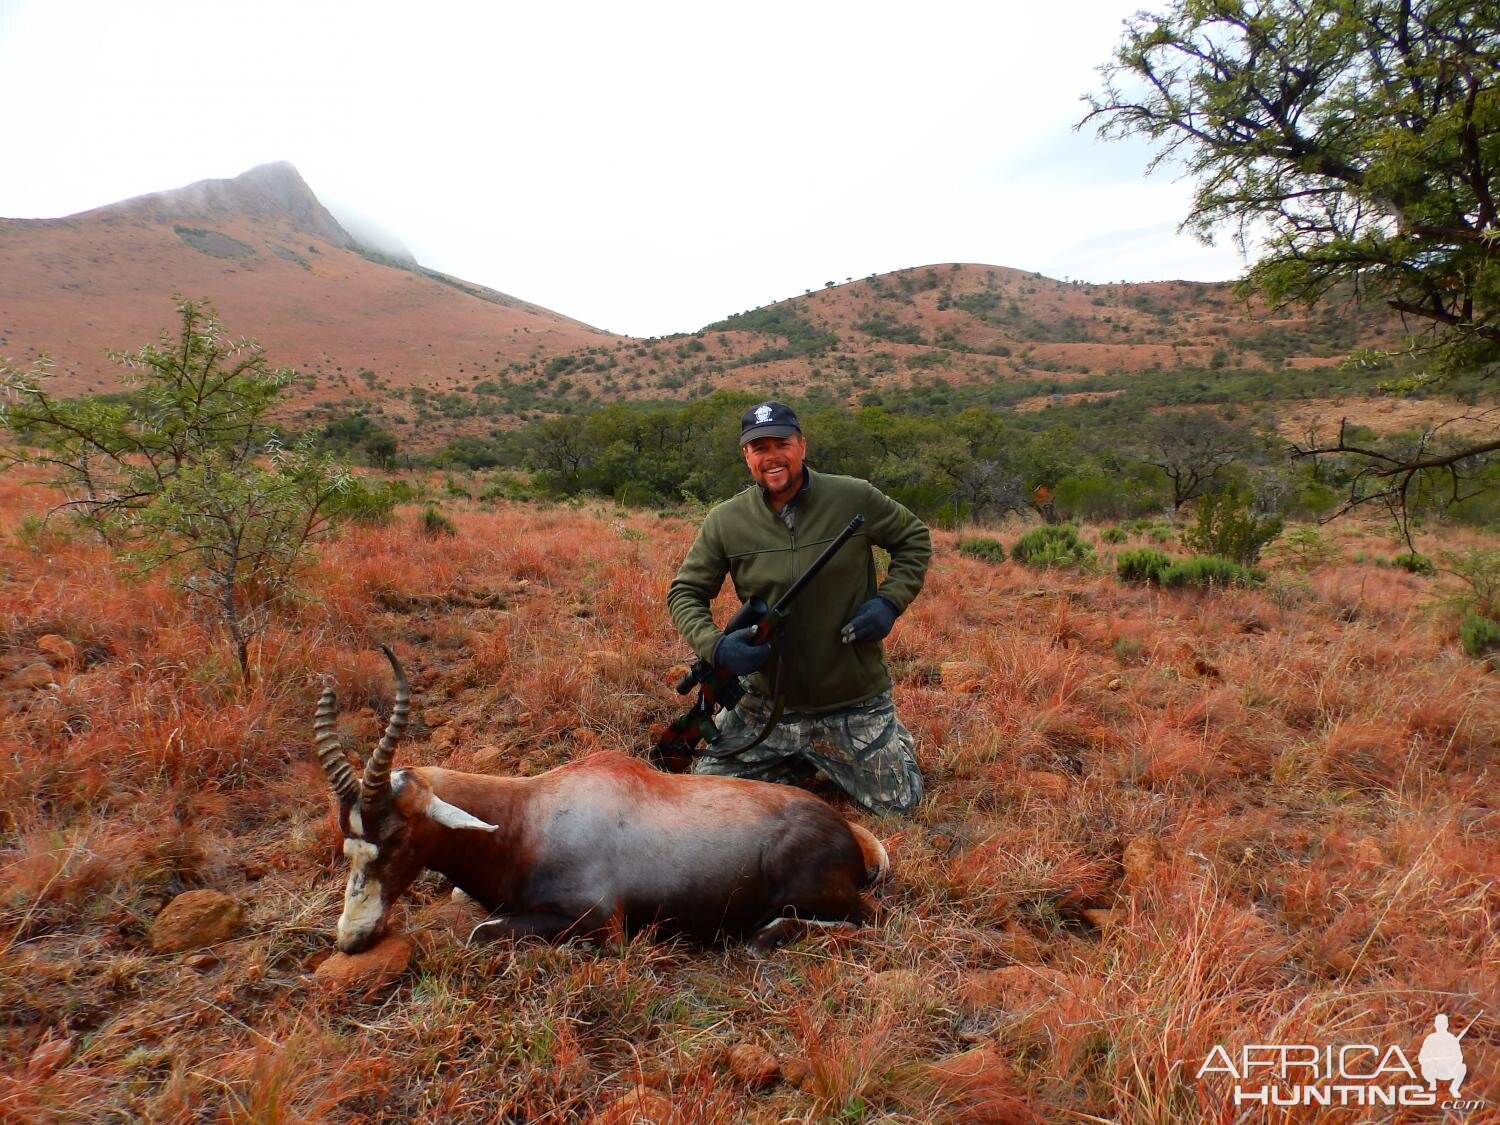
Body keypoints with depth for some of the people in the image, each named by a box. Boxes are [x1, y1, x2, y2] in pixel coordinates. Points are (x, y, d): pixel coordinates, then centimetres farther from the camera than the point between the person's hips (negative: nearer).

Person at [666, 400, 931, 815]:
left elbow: (914, 538, 5)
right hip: (767, 699, 2)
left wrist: (890, 601, -10)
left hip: (854, 701, -1)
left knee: (897, 804, 4)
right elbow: (685, 592, 0)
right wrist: (714, 645, -19)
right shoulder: (725, 521, -7)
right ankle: (803, 764, 30)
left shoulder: (855, 498, -10)